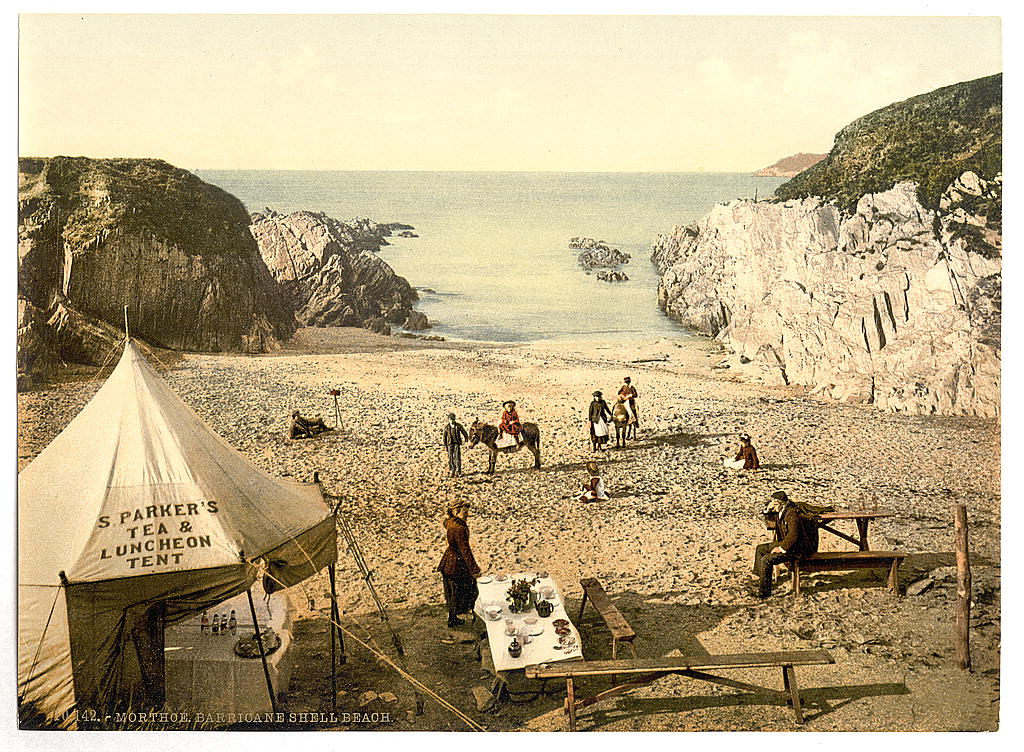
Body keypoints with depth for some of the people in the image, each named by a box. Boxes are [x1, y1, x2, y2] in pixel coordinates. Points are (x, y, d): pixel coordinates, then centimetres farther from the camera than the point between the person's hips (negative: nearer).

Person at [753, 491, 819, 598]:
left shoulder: (792, 513, -23)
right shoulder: (780, 512, 7)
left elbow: (793, 535, -32)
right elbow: (768, 516, 28)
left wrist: (781, 548, -25)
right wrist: (768, 508, 5)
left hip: (796, 549, -11)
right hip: (785, 543, 11)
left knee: (766, 560, -23)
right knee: (760, 549, 16)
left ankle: (764, 592, -15)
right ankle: (760, 579, 22)